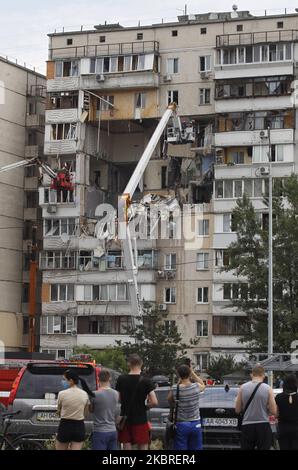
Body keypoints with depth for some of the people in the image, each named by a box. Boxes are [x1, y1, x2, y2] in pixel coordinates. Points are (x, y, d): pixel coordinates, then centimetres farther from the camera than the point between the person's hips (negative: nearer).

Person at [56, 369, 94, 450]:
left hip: (65, 426, -3)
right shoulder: (85, 394, 1)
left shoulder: (62, 394, -10)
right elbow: (85, 415, 8)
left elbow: (59, 412, 5)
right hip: (79, 427, 3)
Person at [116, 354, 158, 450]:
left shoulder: (121, 380, -2)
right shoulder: (145, 381, -10)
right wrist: (145, 406, 5)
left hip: (125, 419, 3)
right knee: (143, 448, 3)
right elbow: (154, 402, -13)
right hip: (140, 420, -3)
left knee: (127, 447, 8)